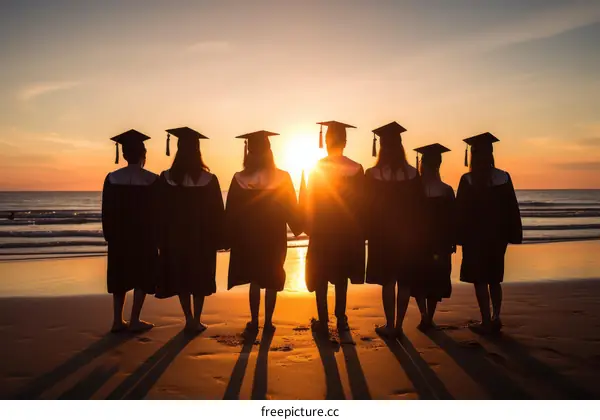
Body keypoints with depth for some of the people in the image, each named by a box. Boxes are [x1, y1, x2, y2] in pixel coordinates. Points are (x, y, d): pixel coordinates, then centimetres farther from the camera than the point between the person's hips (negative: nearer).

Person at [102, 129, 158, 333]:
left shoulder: (112, 178, -3)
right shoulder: (152, 180, -11)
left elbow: (106, 212, 2)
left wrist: (110, 236, 11)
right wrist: (159, 237, 2)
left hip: (119, 236, 3)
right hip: (144, 236, -3)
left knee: (121, 276, 14)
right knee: (142, 276, 8)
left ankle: (118, 320, 14)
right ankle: (134, 320, 7)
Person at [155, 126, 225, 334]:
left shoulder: (166, 178, -8)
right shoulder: (209, 180, -10)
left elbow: (161, 212, -2)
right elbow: (217, 213, -5)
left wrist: (161, 238, 7)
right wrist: (218, 238, 4)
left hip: (175, 237, 1)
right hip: (202, 237, 0)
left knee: (181, 278, 13)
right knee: (200, 278, 12)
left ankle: (189, 320, 15)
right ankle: (196, 321, 12)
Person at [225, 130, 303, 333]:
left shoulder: (240, 179, -11)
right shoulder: (282, 178, -11)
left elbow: (231, 213, -5)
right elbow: (292, 208, -3)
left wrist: (231, 238, 6)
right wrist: (298, 228, 15)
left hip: (248, 239, 1)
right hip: (274, 239, 0)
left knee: (254, 280, 15)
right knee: (272, 281, 13)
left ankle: (254, 321, 18)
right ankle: (268, 322, 16)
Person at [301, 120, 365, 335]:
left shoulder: (314, 169, -10)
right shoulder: (356, 169, -7)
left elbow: (306, 202, -6)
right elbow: (360, 203, -2)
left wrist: (308, 226, 7)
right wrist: (358, 232, 7)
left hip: (321, 231, -1)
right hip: (347, 232, 2)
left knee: (320, 278, 10)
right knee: (341, 277, 15)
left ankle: (323, 322, 12)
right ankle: (341, 320, 21)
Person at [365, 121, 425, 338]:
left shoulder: (373, 174, -10)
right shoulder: (412, 173, -3)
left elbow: (368, 206, -6)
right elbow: (419, 206, 2)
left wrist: (367, 233, 5)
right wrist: (416, 233, 12)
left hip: (383, 234, -2)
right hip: (408, 234, 2)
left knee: (387, 281, 6)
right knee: (404, 281, 9)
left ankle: (390, 326, 9)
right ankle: (398, 325, 14)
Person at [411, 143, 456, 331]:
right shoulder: (447, 190, -7)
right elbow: (452, 221, -2)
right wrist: (452, 243, 8)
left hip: (417, 241, -1)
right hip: (440, 243, 1)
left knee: (419, 279, 13)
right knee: (434, 280, 13)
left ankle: (424, 316, -2)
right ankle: (429, 318, 17)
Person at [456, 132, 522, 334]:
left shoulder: (467, 180, -12)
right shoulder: (503, 178, -2)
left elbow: (461, 212, -10)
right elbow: (512, 209, 2)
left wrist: (459, 237, -2)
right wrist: (512, 235, 8)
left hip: (475, 236, -4)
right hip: (497, 236, 4)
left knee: (480, 280, 4)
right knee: (494, 279, 17)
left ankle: (486, 322, 5)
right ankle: (495, 318, 17)